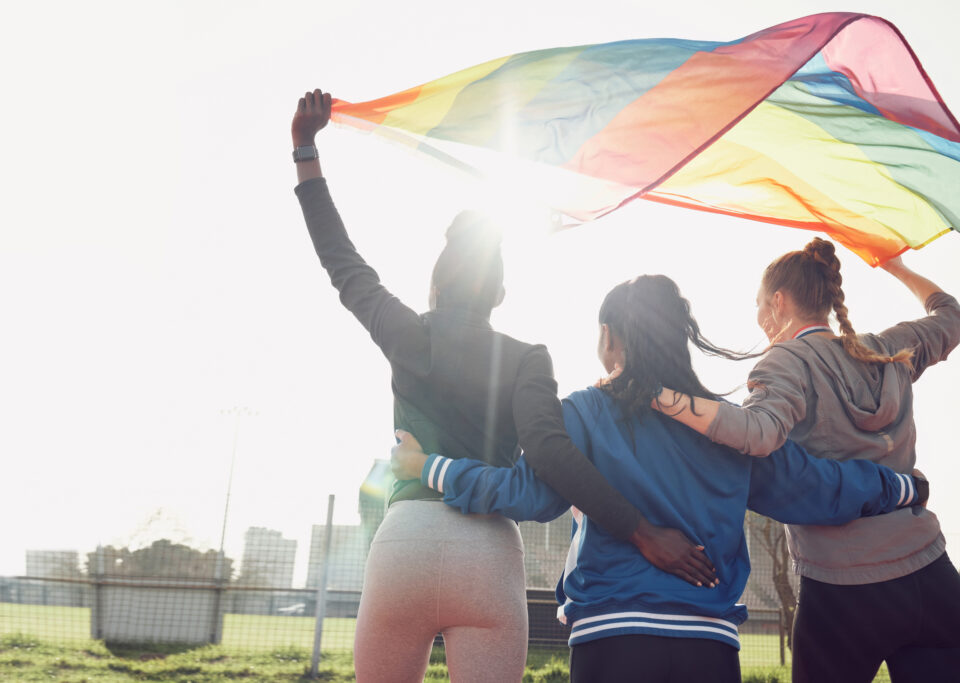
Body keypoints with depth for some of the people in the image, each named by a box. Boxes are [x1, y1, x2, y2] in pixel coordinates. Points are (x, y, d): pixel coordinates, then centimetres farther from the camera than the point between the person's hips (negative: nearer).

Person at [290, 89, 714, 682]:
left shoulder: (411, 338, 9)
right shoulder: (527, 360, 5)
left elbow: (343, 263, 18)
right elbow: (546, 448, -12)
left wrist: (306, 149, 26)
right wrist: (644, 533, -13)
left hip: (405, 537, 1)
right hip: (490, 551, -1)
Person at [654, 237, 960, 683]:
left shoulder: (788, 360, -8)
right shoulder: (891, 351, 10)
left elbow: (759, 432, -29)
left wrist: (655, 394, -30)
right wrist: (896, 267, 42)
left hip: (844, 594, -5)